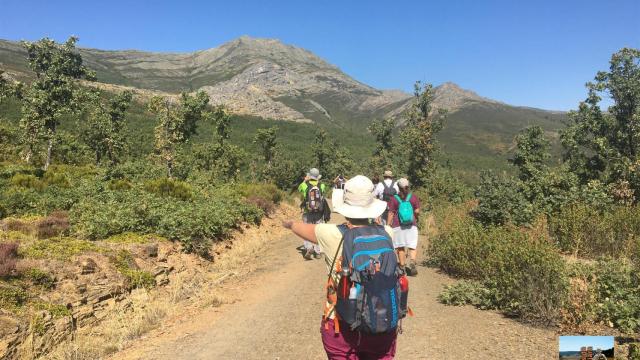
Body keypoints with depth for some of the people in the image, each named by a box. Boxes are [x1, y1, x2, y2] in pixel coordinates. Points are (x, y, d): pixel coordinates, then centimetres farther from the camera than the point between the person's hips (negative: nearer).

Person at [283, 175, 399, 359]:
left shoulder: (333, 235, -14)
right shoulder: (387, 233, -7)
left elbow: (306, 229, 7)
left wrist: (290, 224, 28)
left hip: (343, 327, -2)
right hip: (383, 327, 3)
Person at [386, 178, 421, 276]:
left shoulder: (394, 199, -3)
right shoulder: (414, 197, -1)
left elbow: (391, 213, -4)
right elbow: (417, 211, -3)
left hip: (398, 226, 0)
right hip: (412, 225, 0)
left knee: (400, 247, 9)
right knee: (412, 246, 3)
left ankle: (402, 266, 14)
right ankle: (412, 262, -20)